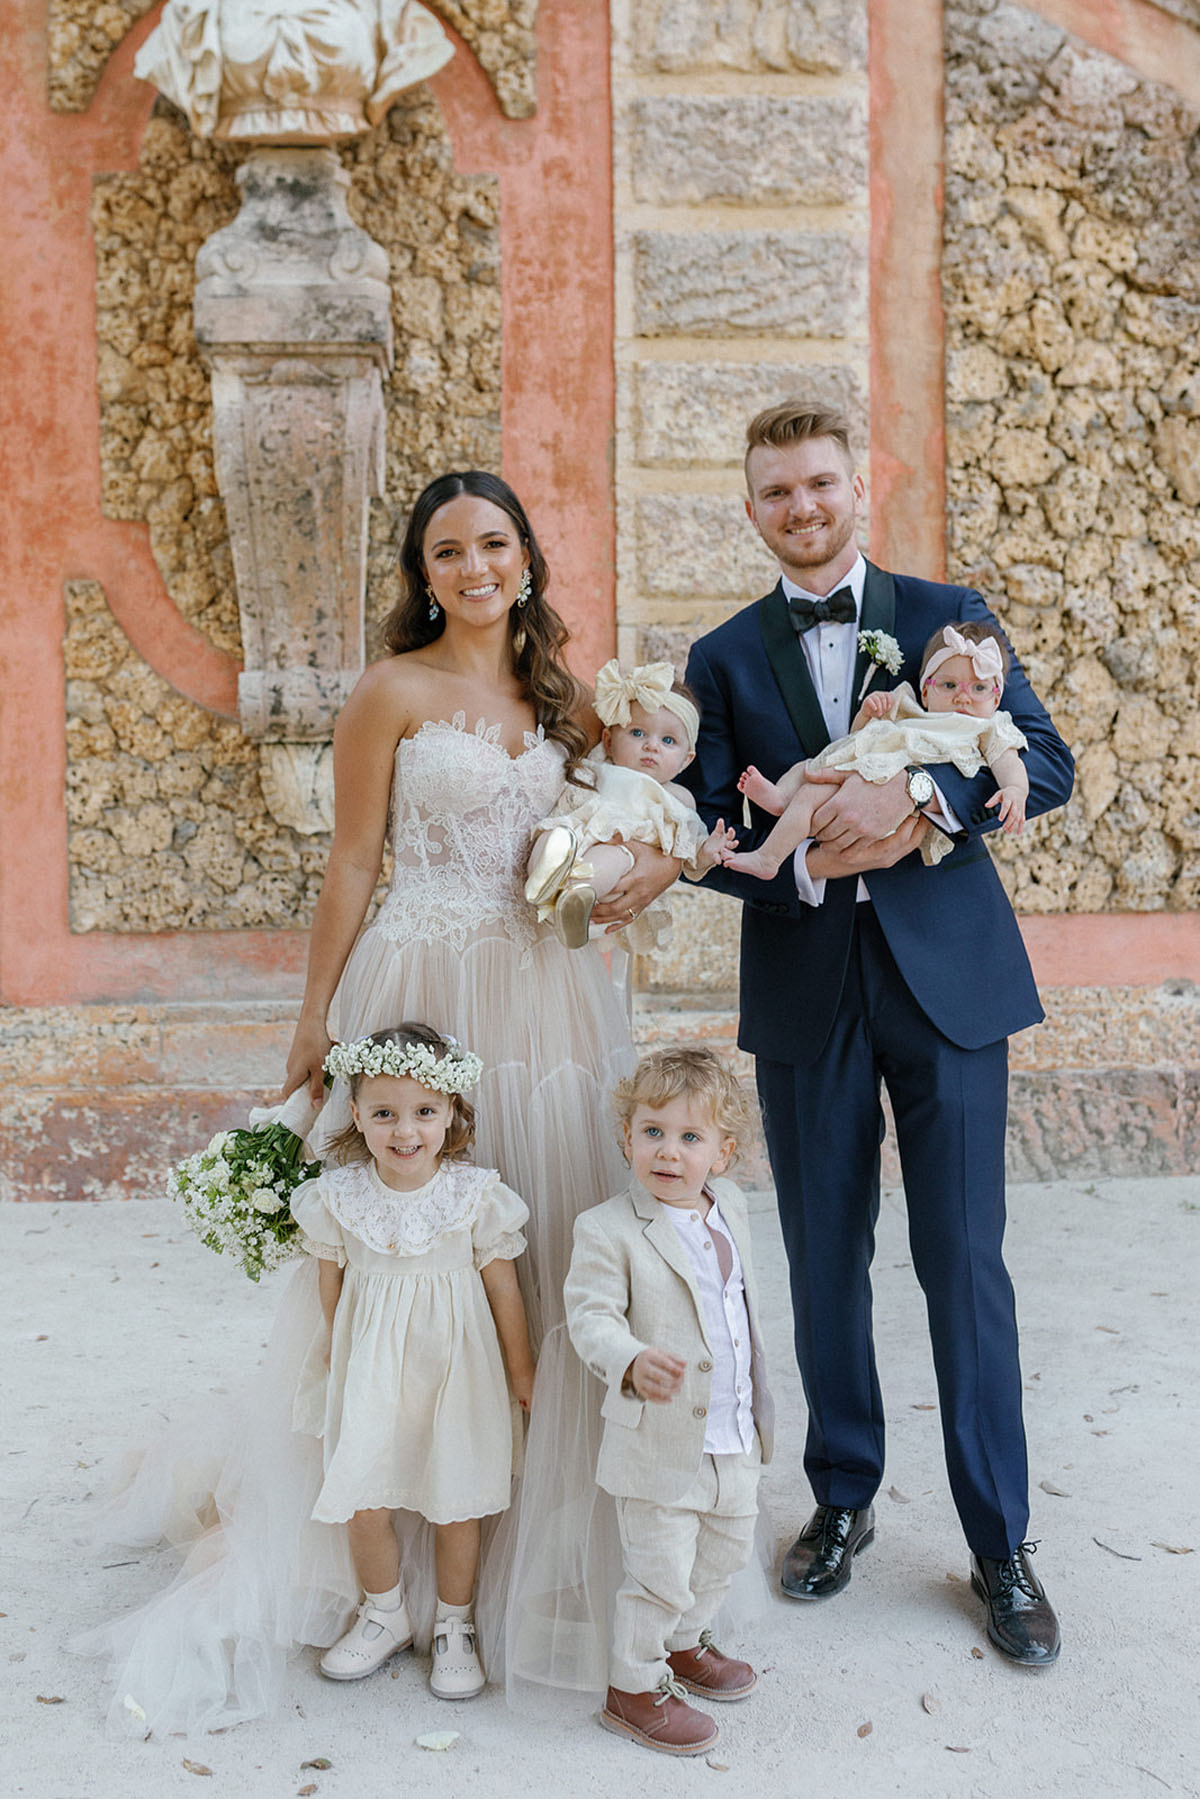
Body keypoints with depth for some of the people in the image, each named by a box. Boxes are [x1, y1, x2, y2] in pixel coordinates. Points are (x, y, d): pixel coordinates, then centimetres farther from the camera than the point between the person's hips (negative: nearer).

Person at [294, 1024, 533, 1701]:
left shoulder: (476, 1195, -13)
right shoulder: (337, 1195, -9)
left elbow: (504, 1289, -2)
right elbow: (332, 1283, 7)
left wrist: (522, 1371, 6)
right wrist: (340, 1359, 17)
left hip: (454, 1364, -1)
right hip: (370, 1364, 2)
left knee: (457, 1504, 7)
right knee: (362, 1499, 5)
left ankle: (455, 1627, 30)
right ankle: (385, 1615, 32)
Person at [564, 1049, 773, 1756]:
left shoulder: (731, 1206, 3)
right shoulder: (608, 1231, -17)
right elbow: (591, 1315, -22)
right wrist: (633, 1360, -42)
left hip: (733, 1434, 7)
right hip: (659, 1439, -7)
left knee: (727, 1551, 22)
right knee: (662, 1571, 1)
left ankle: (684, 1644, 46)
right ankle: (633, 1687, 23)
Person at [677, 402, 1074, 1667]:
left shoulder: (948, 614, 6)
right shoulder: (725, 658, 8)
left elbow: (1046, 763, -4)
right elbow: (705, 836, 2)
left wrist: (909, 795, -21)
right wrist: (808, 858, -18)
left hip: (948, 978, -1)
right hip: (805, 991, 2)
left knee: (966, 1264, 2)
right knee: (825, 1264, 11)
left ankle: (1001, 1546, 17)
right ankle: (841, 1503, 30)